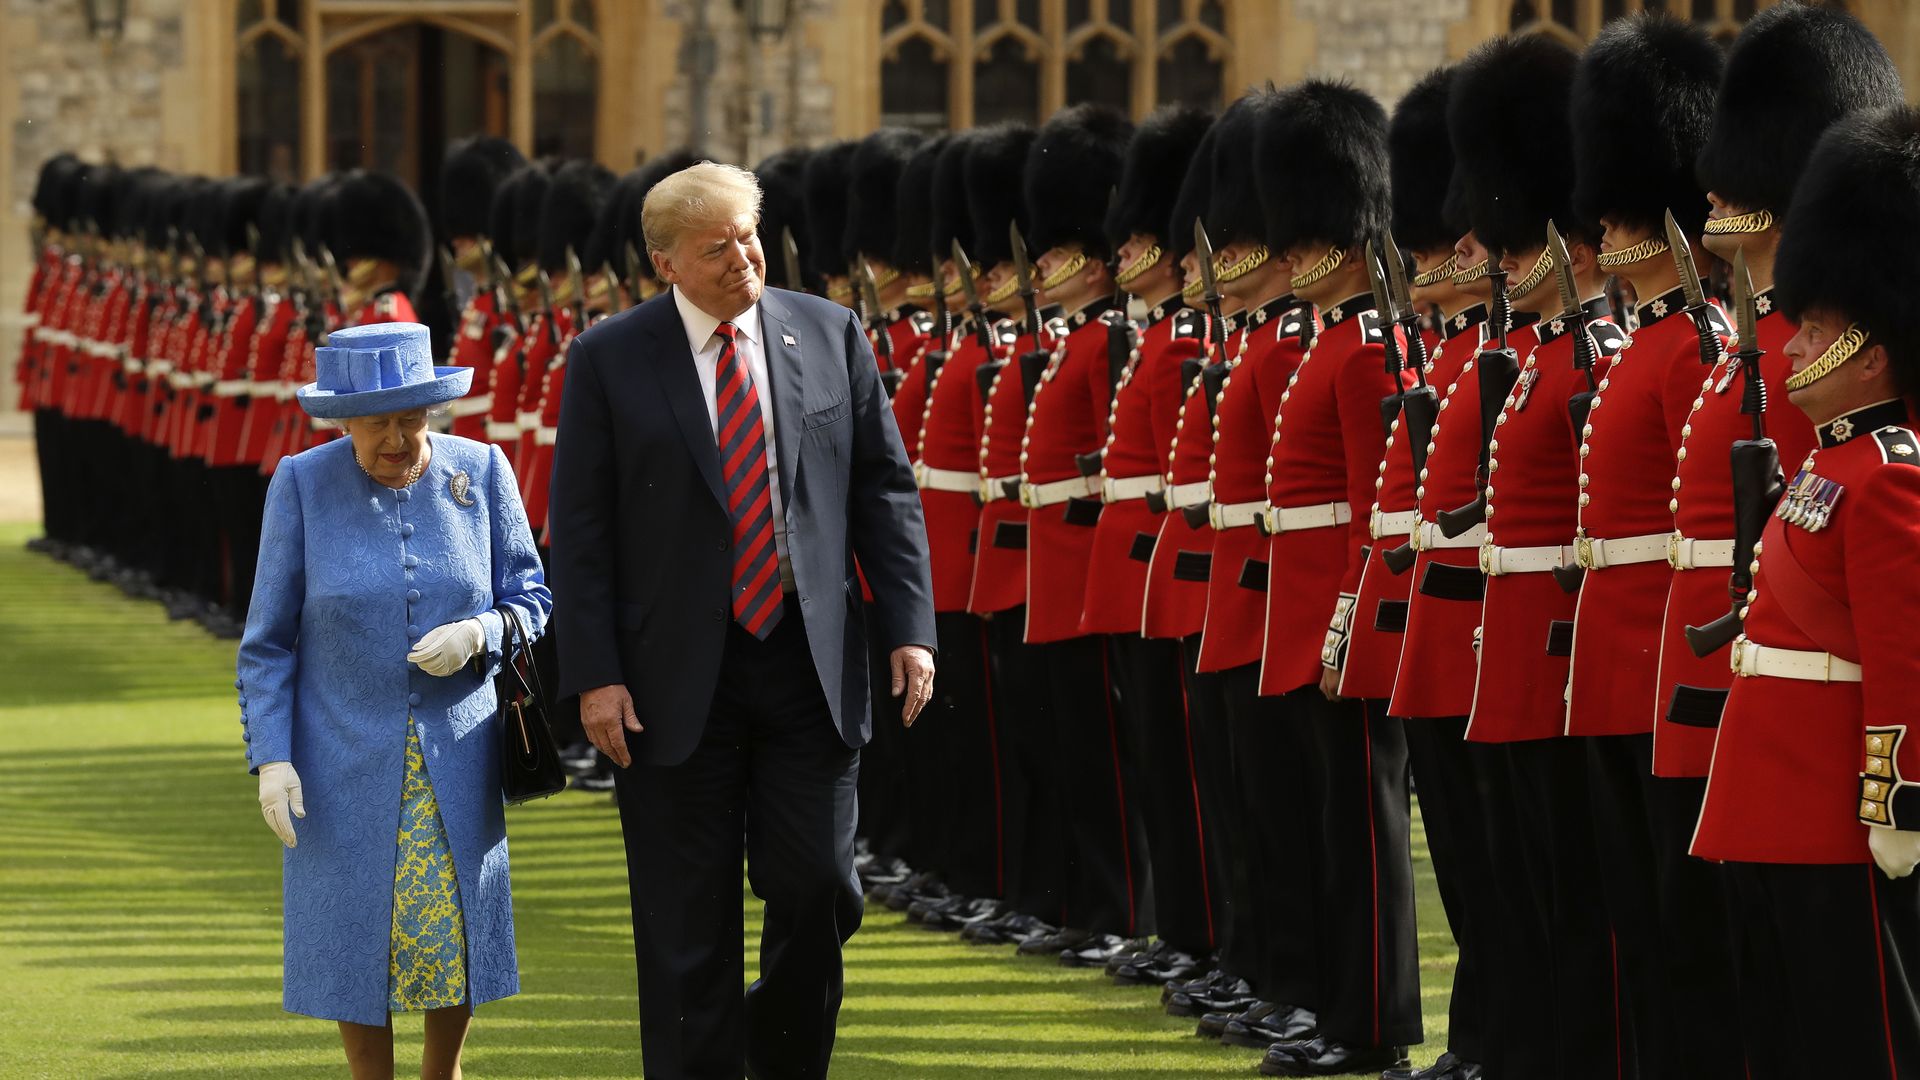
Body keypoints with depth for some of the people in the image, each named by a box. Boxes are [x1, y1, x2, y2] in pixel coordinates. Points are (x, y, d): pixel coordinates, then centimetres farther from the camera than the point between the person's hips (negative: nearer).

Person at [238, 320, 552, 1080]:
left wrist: (479, 635, -19)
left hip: (455, 754, 2)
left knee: (455, 925, 6)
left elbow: (530, 603, 3)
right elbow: (269, 640, -4)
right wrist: (271, 757, -11)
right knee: (356, 934, 2)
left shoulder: (479, 474, -4)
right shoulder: (304, 486, -9)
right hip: (345, 757, -1)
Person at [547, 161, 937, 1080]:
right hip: (678, 676, -2)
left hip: (810, 664, 2)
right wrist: (595, 675, -9)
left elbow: (885, 491, 7)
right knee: (688, 925, 2)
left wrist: (909, 627, -1)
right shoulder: (609, 359, -2)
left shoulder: (830, 336, 4)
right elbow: (580, 530, -2)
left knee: (820, 890, 1)